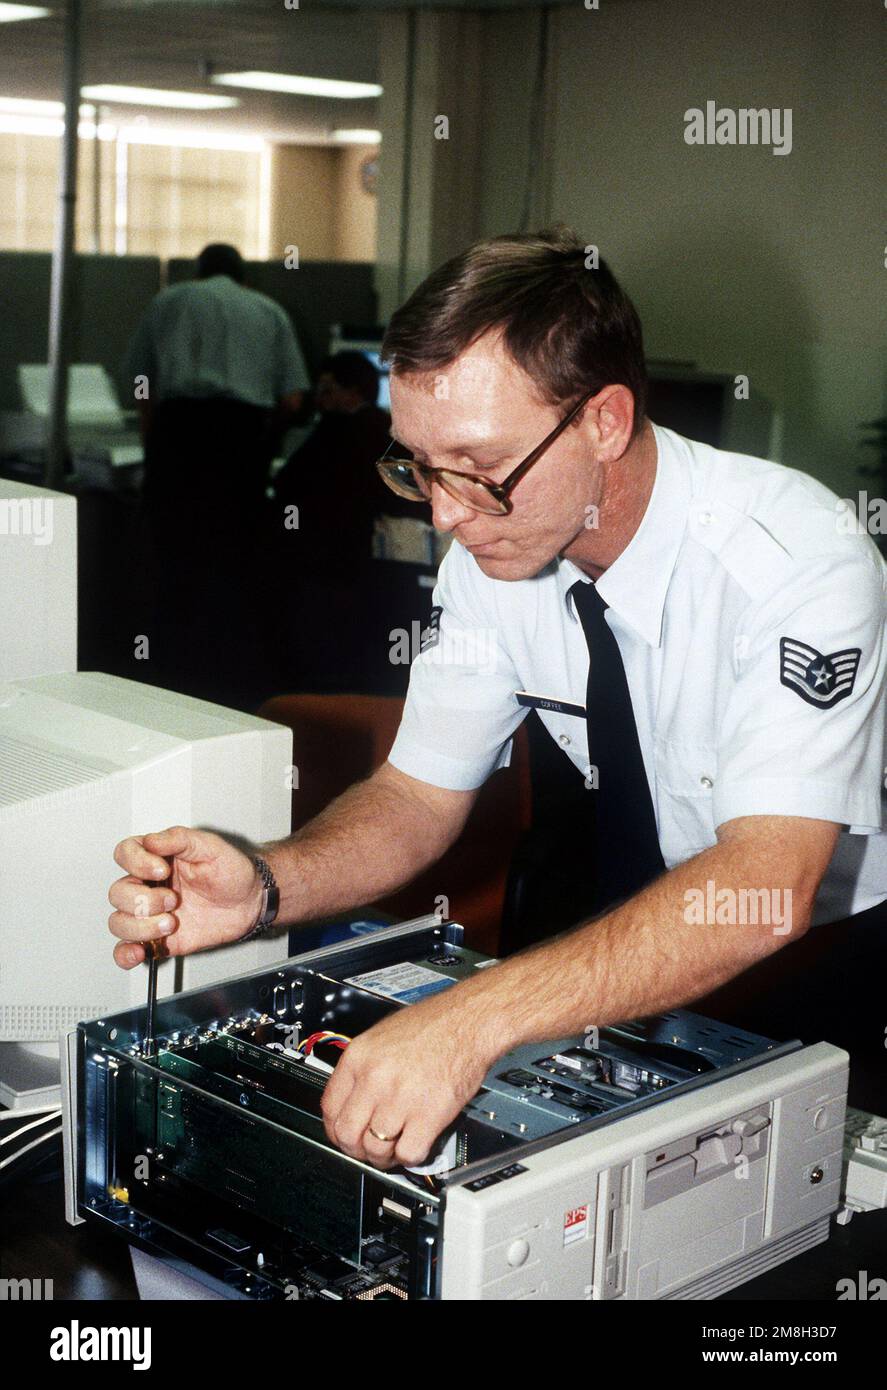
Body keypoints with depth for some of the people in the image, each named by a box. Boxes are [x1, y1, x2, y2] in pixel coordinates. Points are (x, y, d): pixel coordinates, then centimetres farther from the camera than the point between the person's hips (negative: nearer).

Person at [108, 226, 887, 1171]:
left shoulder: (796, 561, -28)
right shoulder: (493, 551, -9)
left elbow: (766, 885, -39)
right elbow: (422, 793, -3)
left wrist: (476, 1019, -50)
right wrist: (263, 888, -24)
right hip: (648, 926, 6)